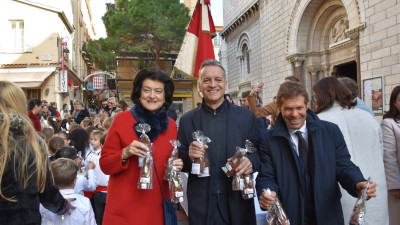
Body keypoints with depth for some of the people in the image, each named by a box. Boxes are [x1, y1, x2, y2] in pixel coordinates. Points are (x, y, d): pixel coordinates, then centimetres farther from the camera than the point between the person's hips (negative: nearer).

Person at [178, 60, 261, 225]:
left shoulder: (246, 116, 2)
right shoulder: (187, 120, 3)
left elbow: (260, 152, 4)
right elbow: (180, 164, 5)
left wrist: (251, 161, -17)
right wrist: (189, 156, -16)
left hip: (238, 202, 0)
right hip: (201, 204, 0)